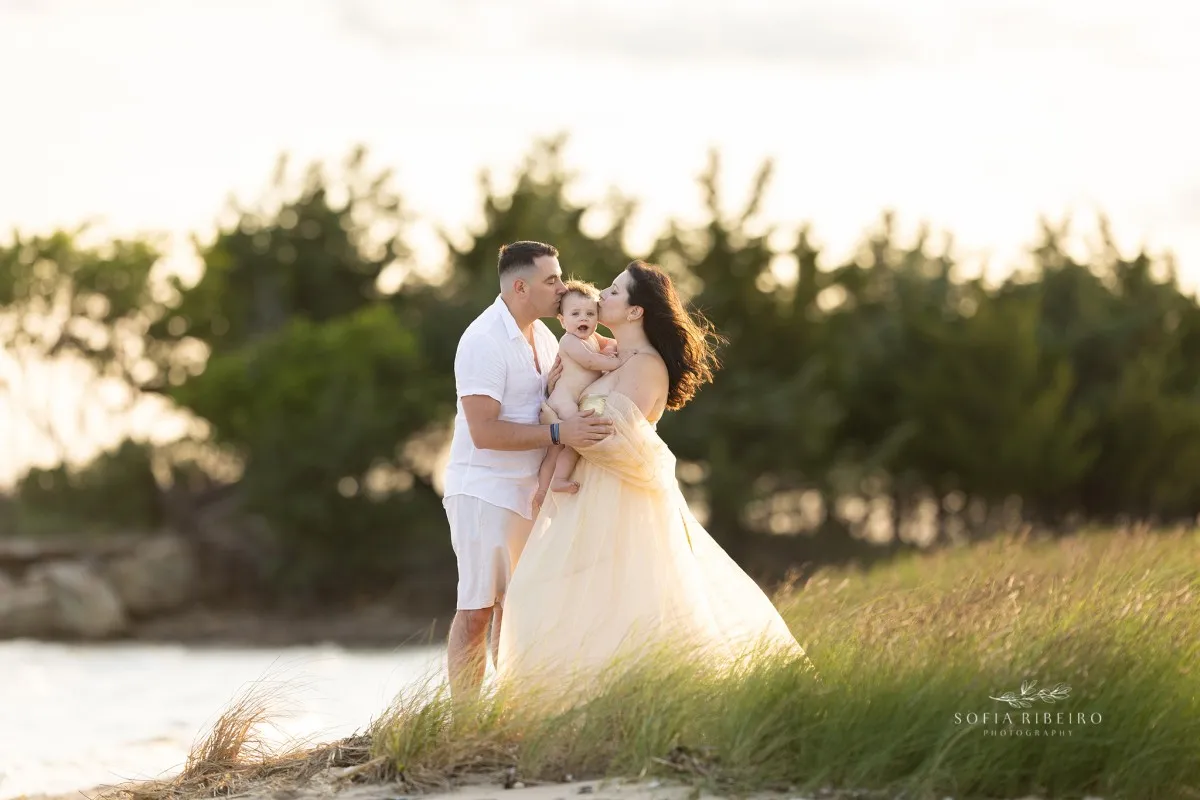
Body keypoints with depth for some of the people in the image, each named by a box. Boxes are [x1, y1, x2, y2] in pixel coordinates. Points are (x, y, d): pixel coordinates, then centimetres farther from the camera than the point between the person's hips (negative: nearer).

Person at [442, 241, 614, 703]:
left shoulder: (542, 336, 11)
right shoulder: (484, 341, -17)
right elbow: (485, 431, -24)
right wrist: (558, 434, -28)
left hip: (528, 491, 8)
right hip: (484, 491, -8)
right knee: (477, 609, -9)